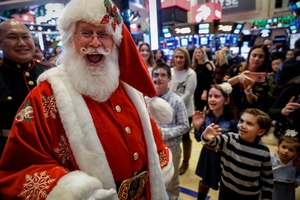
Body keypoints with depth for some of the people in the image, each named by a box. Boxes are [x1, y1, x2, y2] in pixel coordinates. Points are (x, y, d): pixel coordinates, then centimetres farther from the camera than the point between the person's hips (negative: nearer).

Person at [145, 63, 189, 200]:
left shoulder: (177, 101, -14)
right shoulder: (147, 99, -7)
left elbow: (184, 126, -12)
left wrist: (164, 132, -21)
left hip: (171, 148, -2)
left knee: (171, 182, 22)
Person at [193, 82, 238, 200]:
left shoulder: (232, 121, -21)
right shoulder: (205, 117, -11)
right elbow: (199, 139, -4)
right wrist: (197, 127, -20)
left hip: (224, 157, -3)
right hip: (207, 155, 3)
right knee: (204, 181, 26)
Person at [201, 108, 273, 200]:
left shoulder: (264, 152, -14)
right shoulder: (230, 139, -18)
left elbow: (267, 177, -1)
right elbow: (214, 140, -39)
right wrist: (207, 137, -61)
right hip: (226, 192, 0)